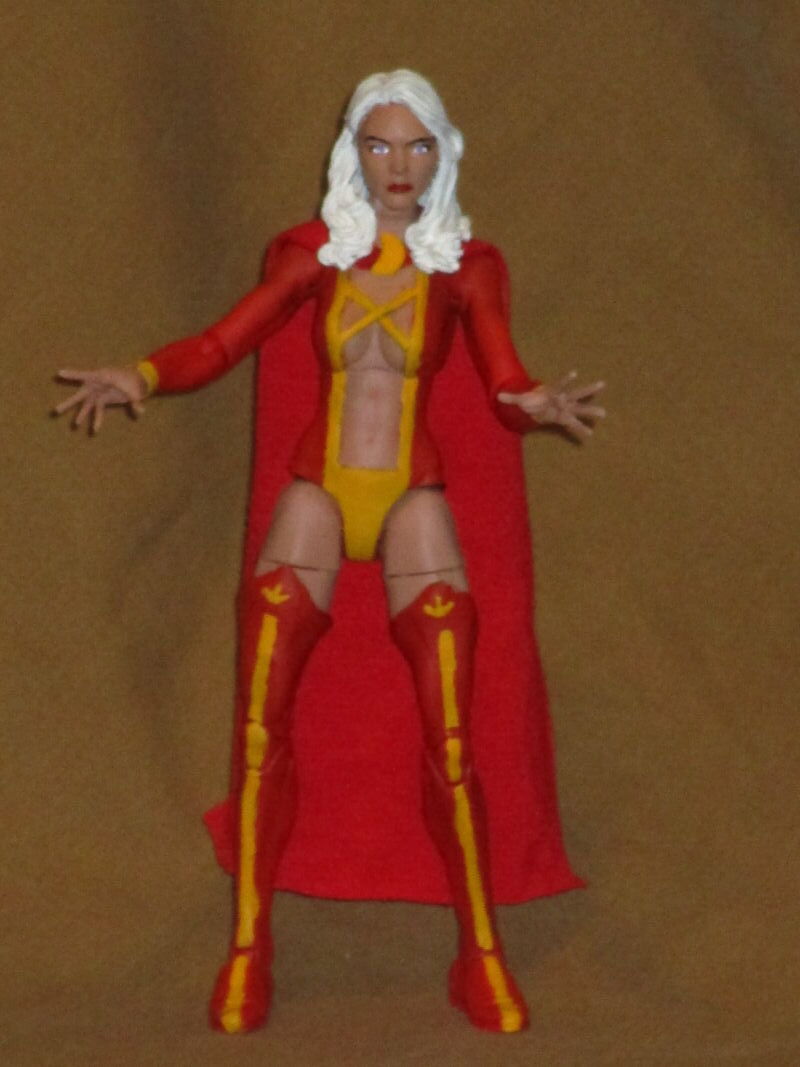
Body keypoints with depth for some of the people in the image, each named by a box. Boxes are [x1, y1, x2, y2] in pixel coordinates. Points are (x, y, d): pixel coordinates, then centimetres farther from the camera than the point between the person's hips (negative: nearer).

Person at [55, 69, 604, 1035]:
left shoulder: (466, 266, 5)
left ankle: (481, 954, 1)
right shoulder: (314, 252, 7)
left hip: (412, 501, -1)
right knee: (258, 727, -9)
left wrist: (543, 405, -26)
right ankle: (247, 947, 1)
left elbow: (504, 385, -2)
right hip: (317, 493, 1)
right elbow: (221, 344, 1)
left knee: (449, 739, -9)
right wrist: (140, 377, -17)